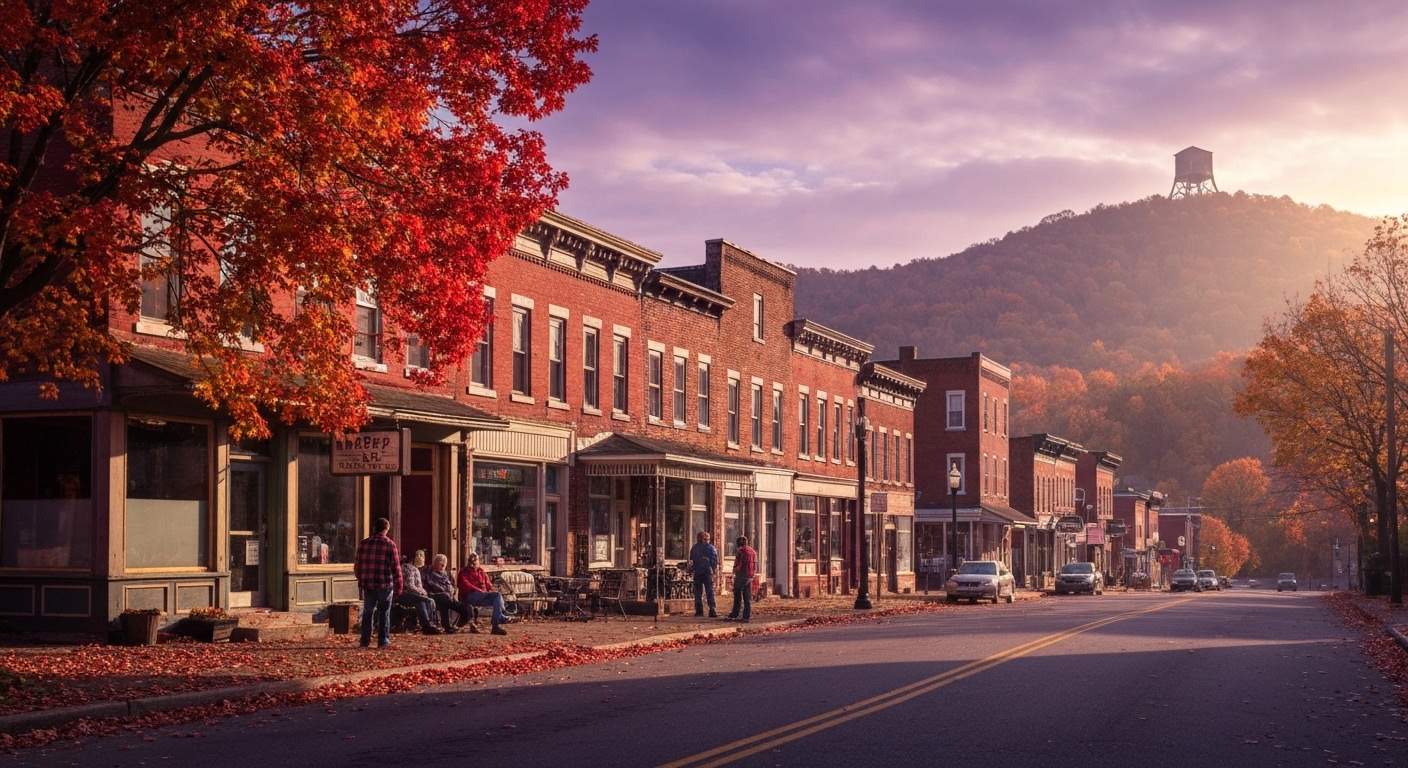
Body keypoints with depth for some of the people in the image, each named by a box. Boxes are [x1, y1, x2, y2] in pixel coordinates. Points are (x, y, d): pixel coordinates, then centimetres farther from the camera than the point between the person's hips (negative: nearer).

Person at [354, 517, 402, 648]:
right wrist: (398, 586, 2)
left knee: (367, 612, 11)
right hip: (385, 584, -3)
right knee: (384, 613, 5)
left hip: (367, 584, 3)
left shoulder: (364, 543, 4)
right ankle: (383, 641, 4)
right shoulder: (390, 544, -6)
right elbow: (396, 567, -6)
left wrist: (361, 580, 21)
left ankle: (365, 641, 11)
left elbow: (357, 565, 6)